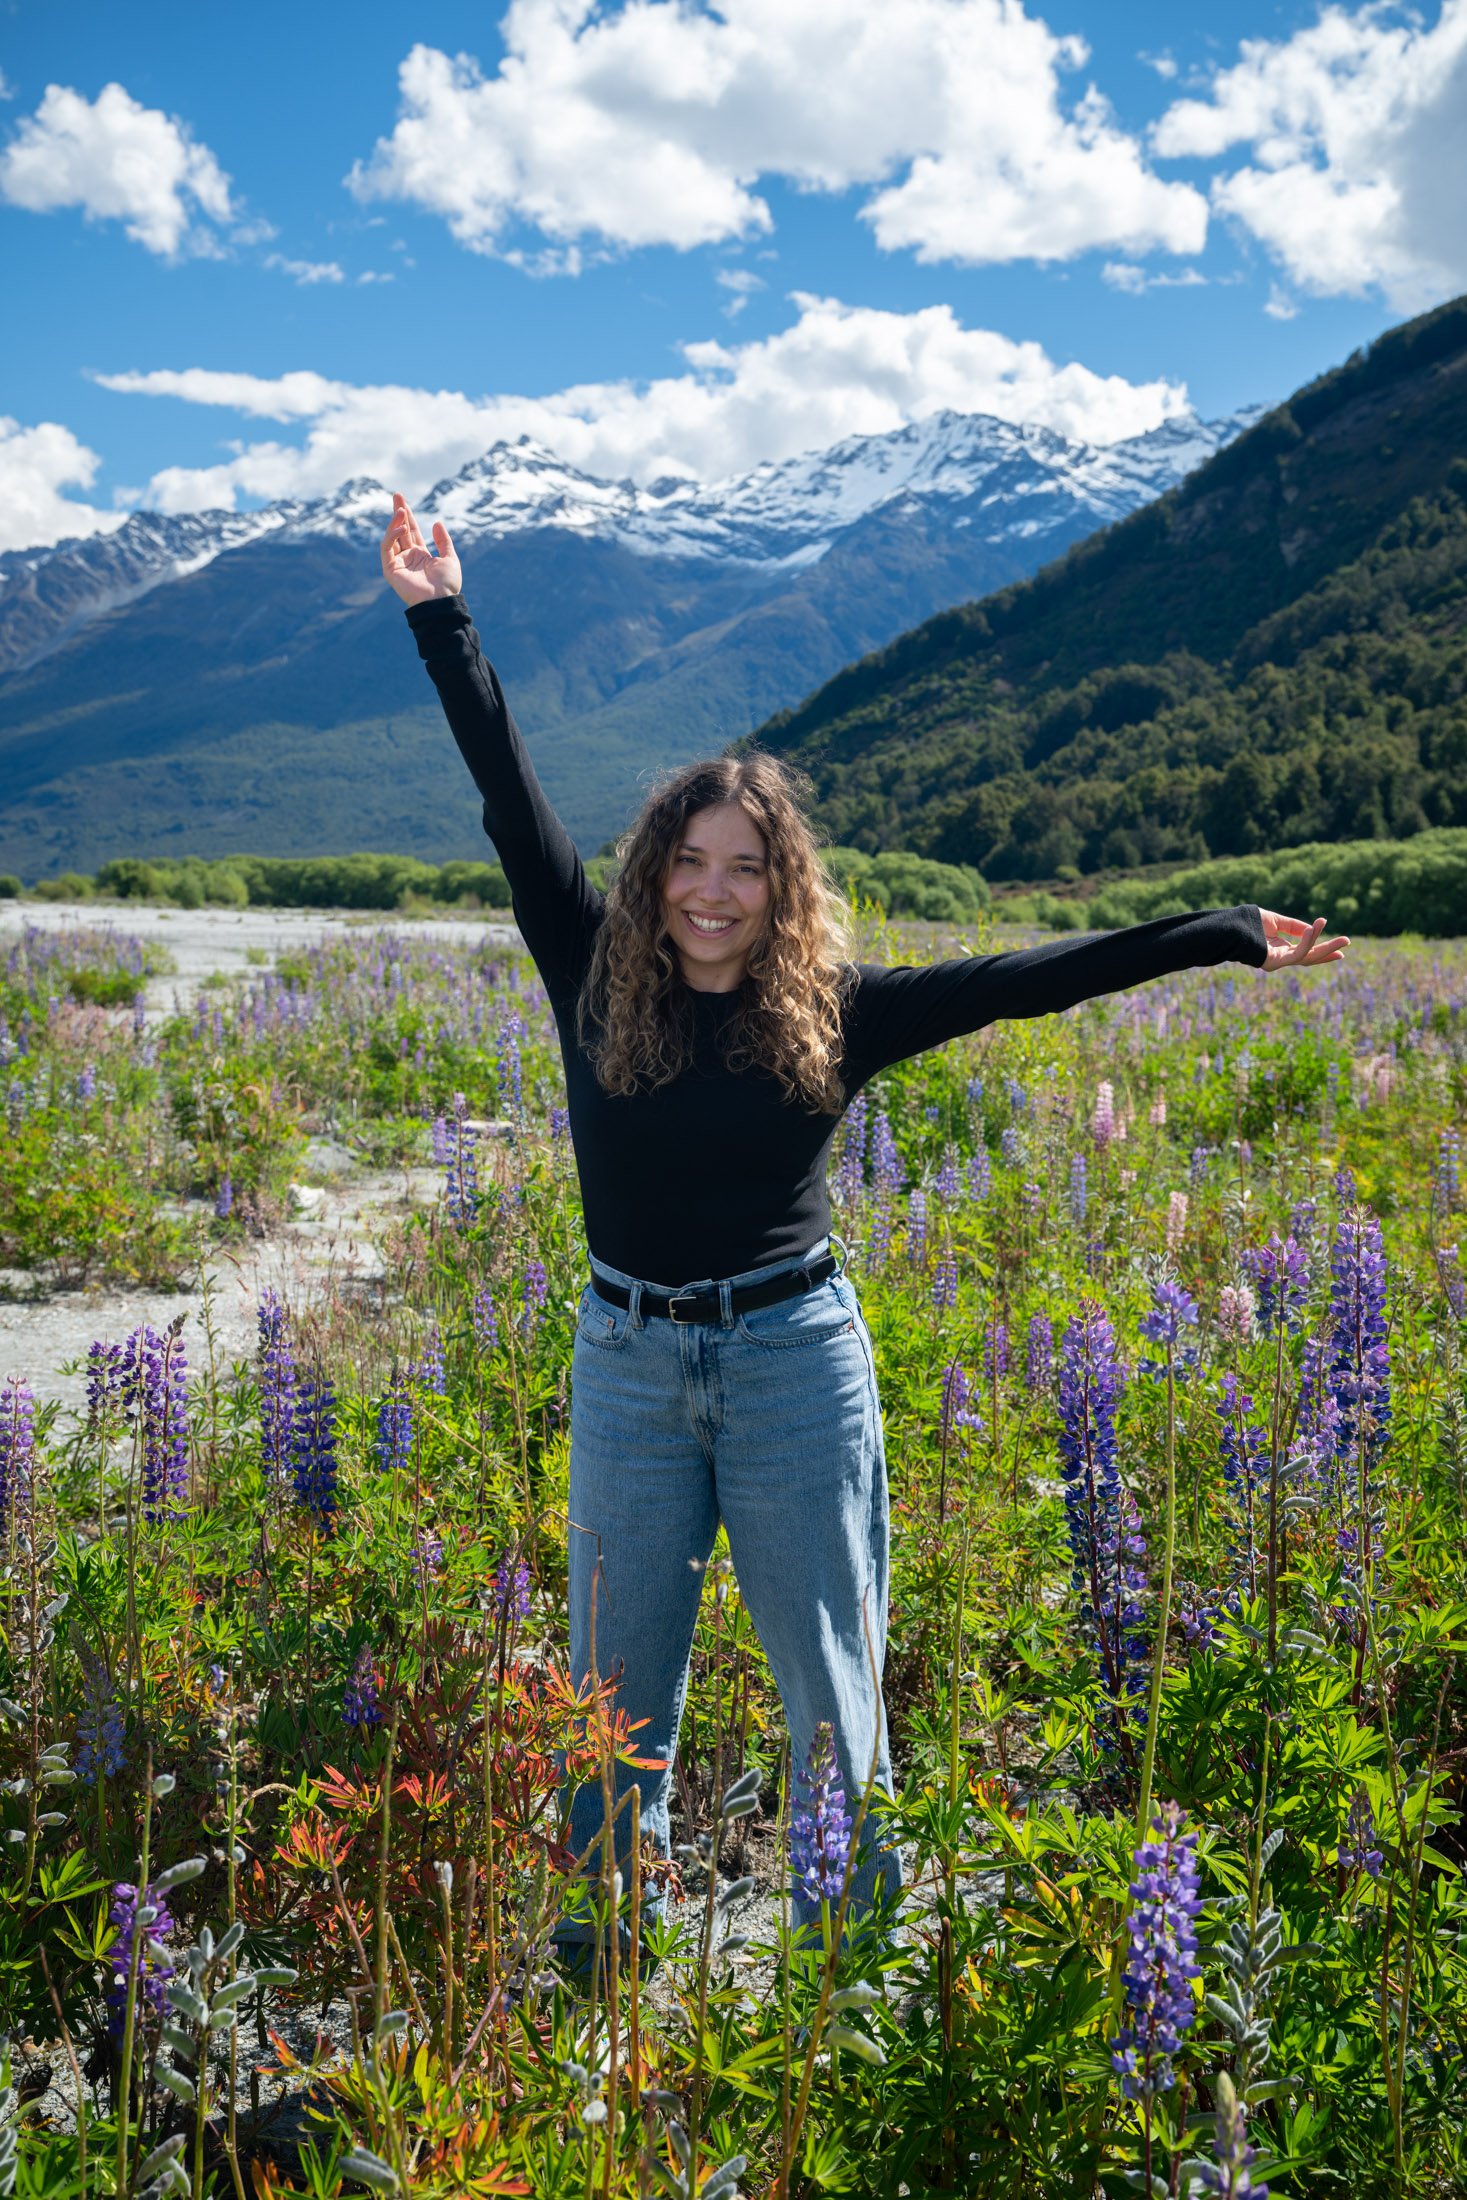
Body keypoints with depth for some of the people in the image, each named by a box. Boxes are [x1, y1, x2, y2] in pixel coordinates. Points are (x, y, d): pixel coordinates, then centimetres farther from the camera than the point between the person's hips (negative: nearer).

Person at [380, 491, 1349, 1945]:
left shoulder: (833, 1014, -4)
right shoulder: (596, 980, -2)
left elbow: (1022, 977, -3)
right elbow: (511, 800, -2)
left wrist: (1220, 937, -2)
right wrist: (440, 619, -2)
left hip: (794, 1361, -1)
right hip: (626, 1363, 2)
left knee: (830, 1680, 9)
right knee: (618, 1688, 14)